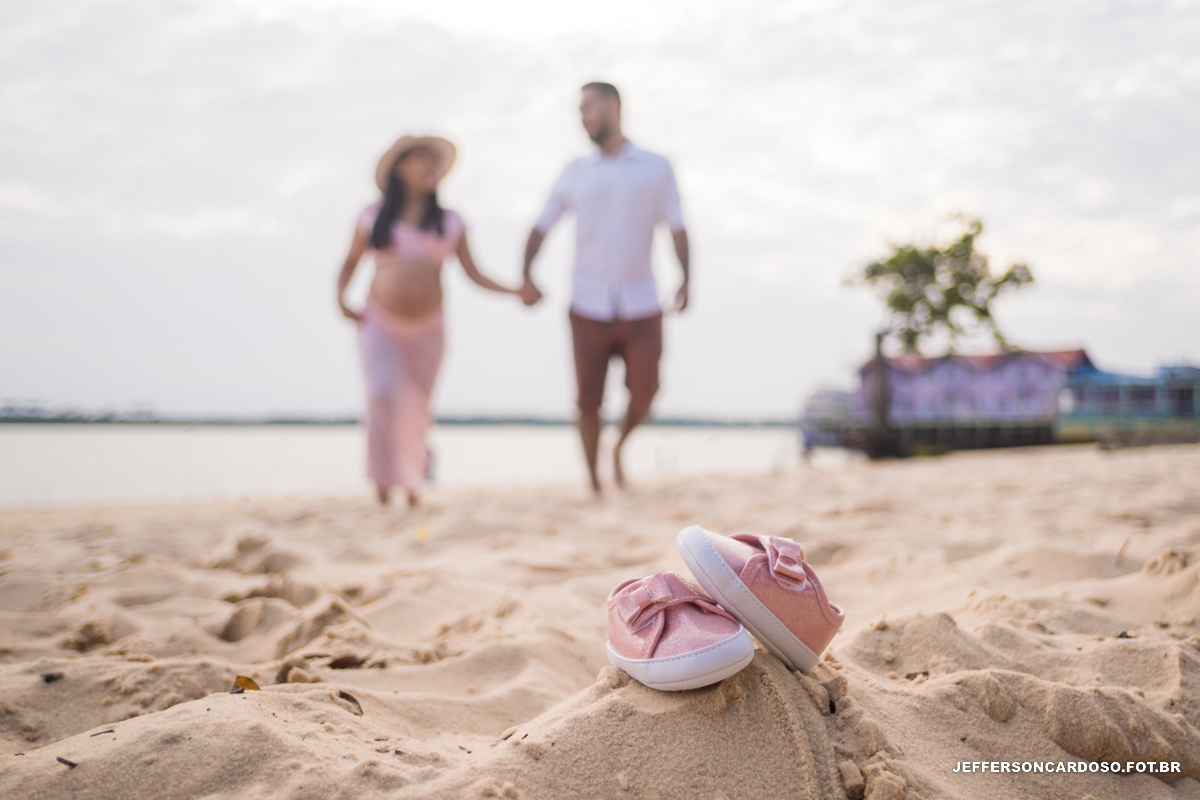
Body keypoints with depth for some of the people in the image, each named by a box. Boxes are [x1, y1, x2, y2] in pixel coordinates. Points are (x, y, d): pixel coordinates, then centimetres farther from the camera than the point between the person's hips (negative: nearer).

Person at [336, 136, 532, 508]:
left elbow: (474, 274, 5)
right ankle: (383, 476, -3)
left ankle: (412, 483, 25)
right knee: (384, 395, -21)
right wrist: (341, 300, -6)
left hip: (426, 327, 1)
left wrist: (515, 291, -9)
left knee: (416, 409, 5)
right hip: (379, 323, -1)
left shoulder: (449, 223, 6)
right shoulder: (373, 216, 4)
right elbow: (349, 264, 12)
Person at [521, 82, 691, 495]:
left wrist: (686, 280, -12)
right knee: (588, 398, -1)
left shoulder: (657, 168, 6)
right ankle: (594, 484, 14)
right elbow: (541, 227, 8)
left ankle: (620, 447, 26)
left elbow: (677, 228, 2)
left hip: (641, 307, -1)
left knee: (644, 391, -6)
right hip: (589, 306, 1)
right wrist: (527, 276, -8)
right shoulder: (576, 172, 10)